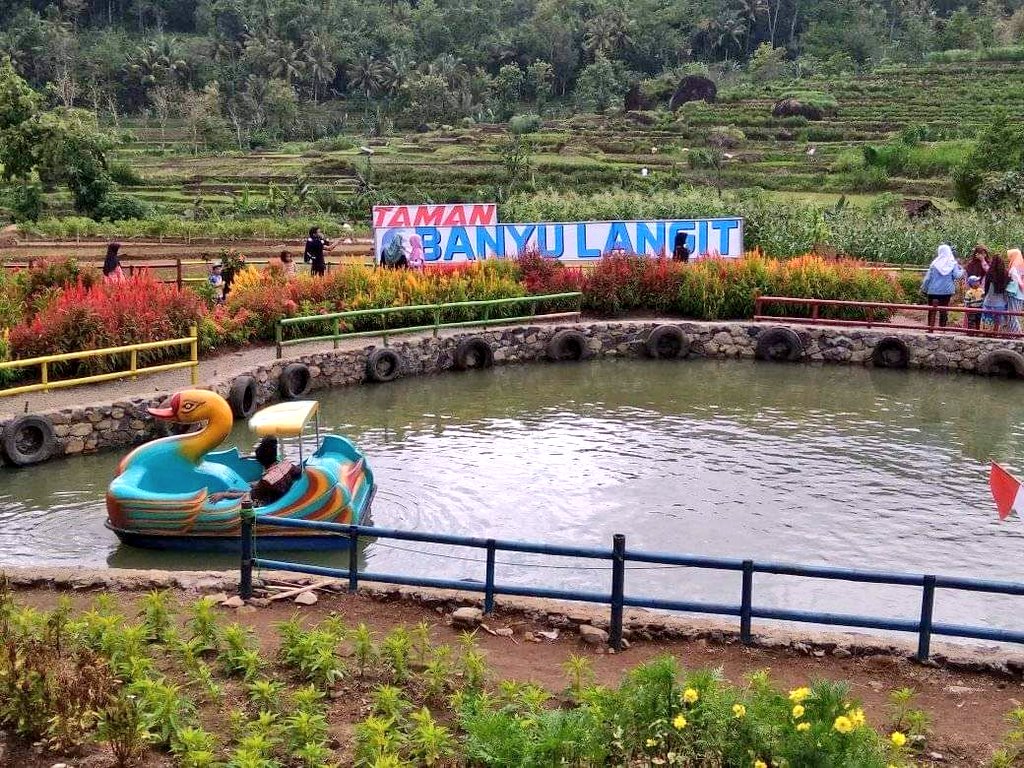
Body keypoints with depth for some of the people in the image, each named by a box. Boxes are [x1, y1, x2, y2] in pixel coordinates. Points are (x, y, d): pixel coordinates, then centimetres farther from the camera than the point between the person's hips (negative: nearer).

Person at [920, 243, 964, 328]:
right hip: (947, 290, 2)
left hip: (934, 290, -2)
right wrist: (961, 270, 12)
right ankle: (942, 327, 13)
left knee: (932, 311, 2)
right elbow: (957, 276, -9)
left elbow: (928, 277, -4)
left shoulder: (935, 263, -5)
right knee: (943, 311, 12)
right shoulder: (953, 263, -3)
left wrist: (924, 289, 6)